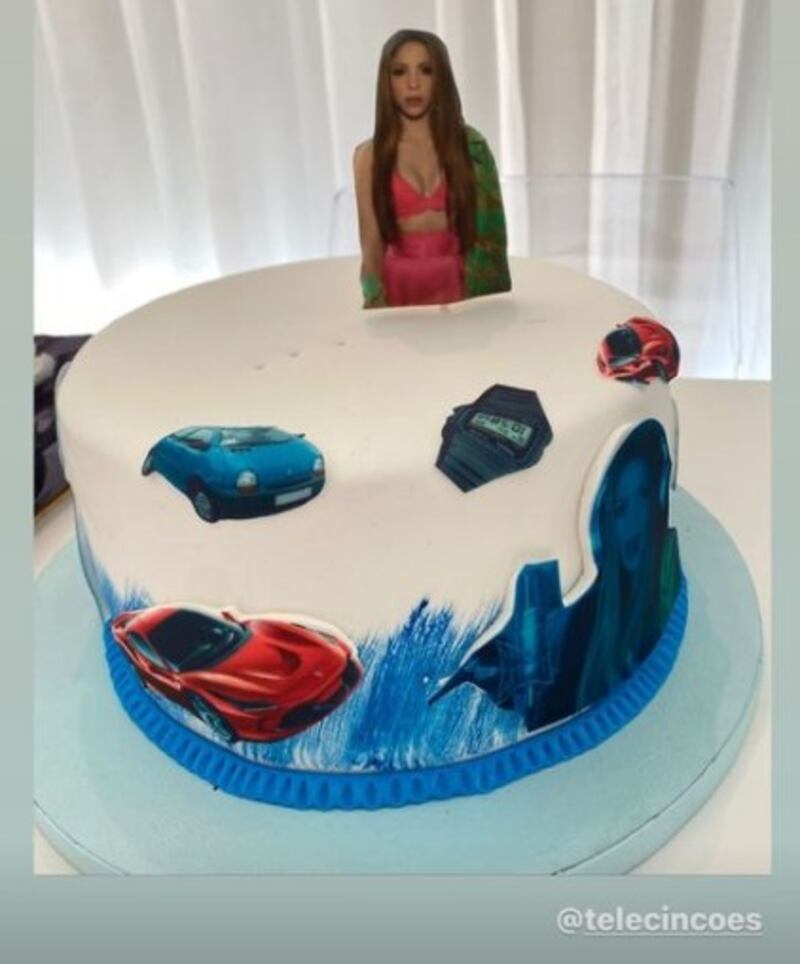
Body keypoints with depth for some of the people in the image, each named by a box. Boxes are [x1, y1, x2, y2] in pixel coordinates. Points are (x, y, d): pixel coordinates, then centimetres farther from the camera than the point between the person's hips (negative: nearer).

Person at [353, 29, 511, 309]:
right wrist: (377, 302, -10)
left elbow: (489, 234, 5)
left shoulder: (471, 145, 6)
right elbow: (372, 246, 3)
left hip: (461, 287, 0)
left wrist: (489, 301, -4)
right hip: (400, 289, 0)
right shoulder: (369, 156, 4)